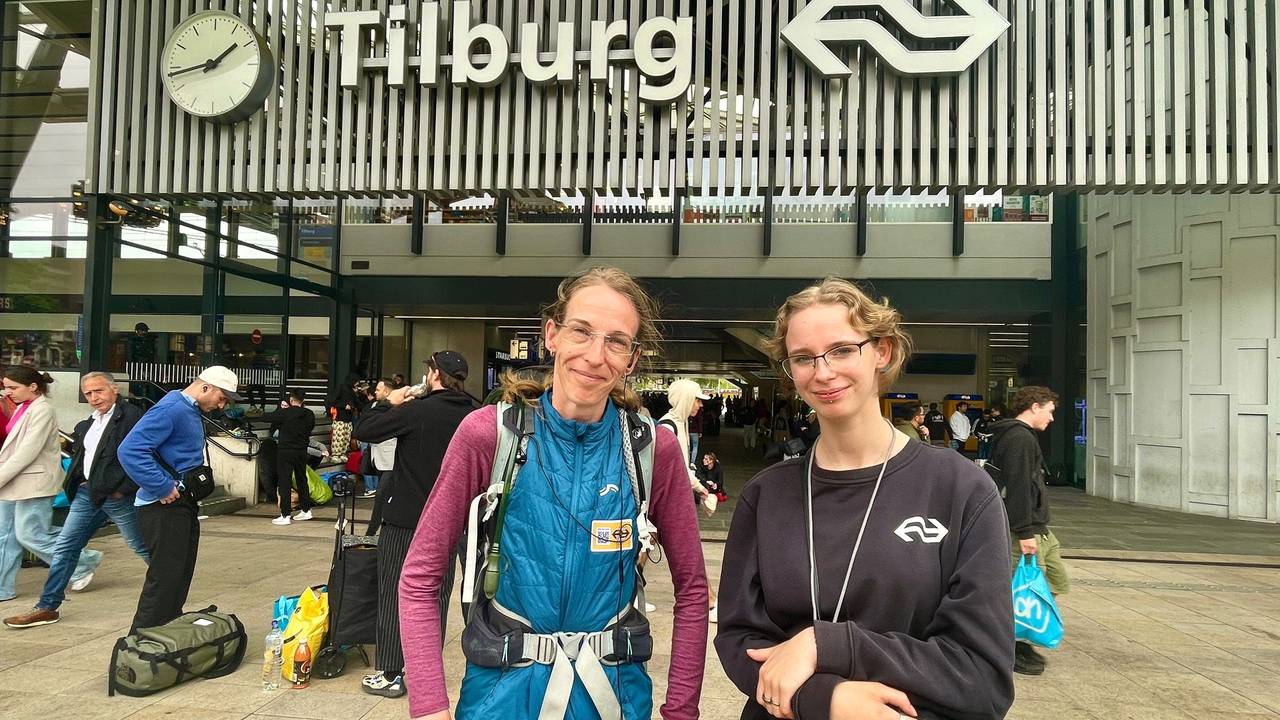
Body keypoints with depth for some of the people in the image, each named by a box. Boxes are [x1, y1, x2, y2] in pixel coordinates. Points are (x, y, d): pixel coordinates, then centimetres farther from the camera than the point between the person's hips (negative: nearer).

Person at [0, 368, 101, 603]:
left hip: (33, 483, -9)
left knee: (29, 535, -5)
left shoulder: (42, 410, -15)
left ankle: (83, 562, 10)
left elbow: (28, 451, -20)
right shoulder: (23, 408, 13)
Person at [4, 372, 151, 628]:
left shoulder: (131, 416, -14)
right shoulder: (88, 424, 14)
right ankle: (47, 607, 17)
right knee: (65, 547, 8)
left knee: (142, 547, 4)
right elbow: (79, 454, 28)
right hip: (87, 492, 8)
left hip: (118, 495, -8)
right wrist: (76, 481, 13)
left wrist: (123, 488, -18)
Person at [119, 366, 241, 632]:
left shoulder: (191, 410, 16)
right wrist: (163, 488, -22)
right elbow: (130, 450, -26)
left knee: (181, 577, 16)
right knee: (164, 579, -7)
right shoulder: (170, 409, -17)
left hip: (184, 505, 10)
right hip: (164, 507, -10)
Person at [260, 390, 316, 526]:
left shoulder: (285, 413, -13)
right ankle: (306, 510, 24)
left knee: (284, 482, -3)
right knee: (302, 480, 17)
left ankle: (286, 515, -5)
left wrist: (280, 410, 10)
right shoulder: (309, 415, 1)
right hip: (302, 451, 5)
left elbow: (264, 417, -7)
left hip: (286, 451, -5)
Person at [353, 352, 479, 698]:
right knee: (436, 595, 15)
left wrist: (389, 403, 0)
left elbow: (363, 430, -12)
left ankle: (391, 674, 11)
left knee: (395, 594, 7)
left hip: (406, 519, -4)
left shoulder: (417, 411, -17)